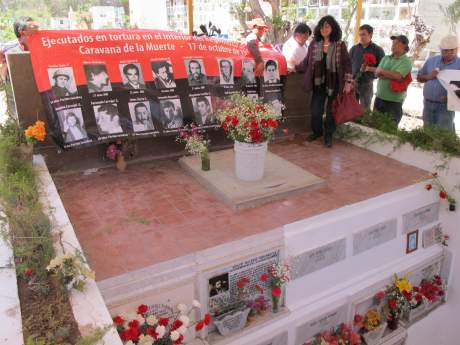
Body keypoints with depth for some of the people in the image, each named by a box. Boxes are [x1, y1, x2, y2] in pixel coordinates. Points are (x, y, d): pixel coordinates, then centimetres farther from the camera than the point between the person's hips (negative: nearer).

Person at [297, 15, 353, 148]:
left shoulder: (340, 45, -6)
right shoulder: (314, 44, 0)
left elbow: (347, 64, -4)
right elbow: (306, 62, 7)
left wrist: (348, 82, -9)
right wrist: (295, 67, -1)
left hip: (334, 84, -2)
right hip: (318, 83, 2)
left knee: (331, 110, 7)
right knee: (315, 110, 7)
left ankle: (328, 135, 23)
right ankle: (317, 131, 30)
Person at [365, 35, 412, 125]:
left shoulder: (406, 62, -8)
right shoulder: (386, 58, 10)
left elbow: (398, 76, -22)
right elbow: (377, 74, 3)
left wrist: (382, 71, -10)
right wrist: (390, 75, -15)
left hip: (394, 101, -6)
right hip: (379, 97, 6)